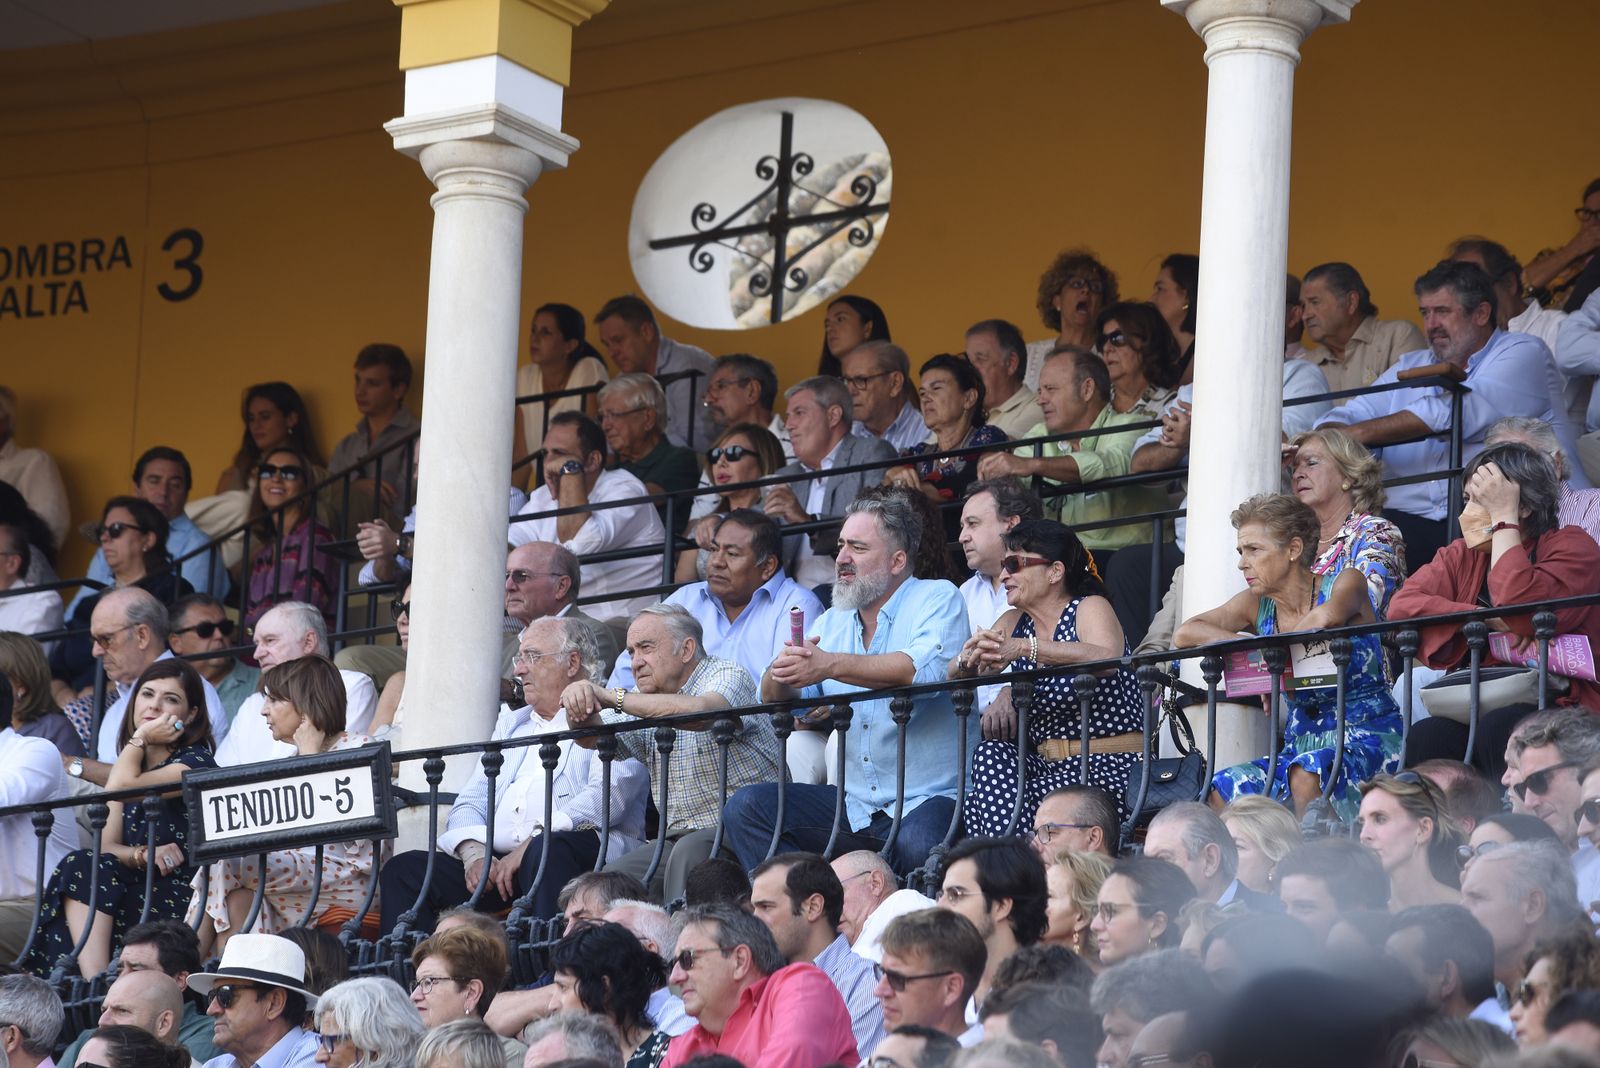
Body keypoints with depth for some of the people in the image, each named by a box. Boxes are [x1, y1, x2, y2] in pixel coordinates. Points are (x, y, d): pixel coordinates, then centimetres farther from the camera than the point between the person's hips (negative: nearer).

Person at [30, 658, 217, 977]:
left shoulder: (195, 762, -2)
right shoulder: (130, 764, 20)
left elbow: (121, 786, -19)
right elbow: (107, 845, 9)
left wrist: (139, 738, -2)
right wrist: (142, 855, -12)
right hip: (138, 887, 6)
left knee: (81, 870, -23)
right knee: (81, 865, -23)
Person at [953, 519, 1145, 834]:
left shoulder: (1089, 608, -4)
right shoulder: (1014, 623, 14)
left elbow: (1106, 658, -28)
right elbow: (954, 675, 6)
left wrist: (1024, 648, -34)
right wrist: (969, 660, -19)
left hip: (1110, 768, -6)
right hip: (1048, 767, 6)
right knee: (991, 755, -22)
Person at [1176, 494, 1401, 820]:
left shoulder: (1347, 582, -4)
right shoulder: (1257, 606, 10)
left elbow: (1326, 617, -27)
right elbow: (1186, 633, -4)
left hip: (1369, 738, -5)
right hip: (1302, 747, 5)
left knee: (1307, 772, -36)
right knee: (1223, 790, -20)